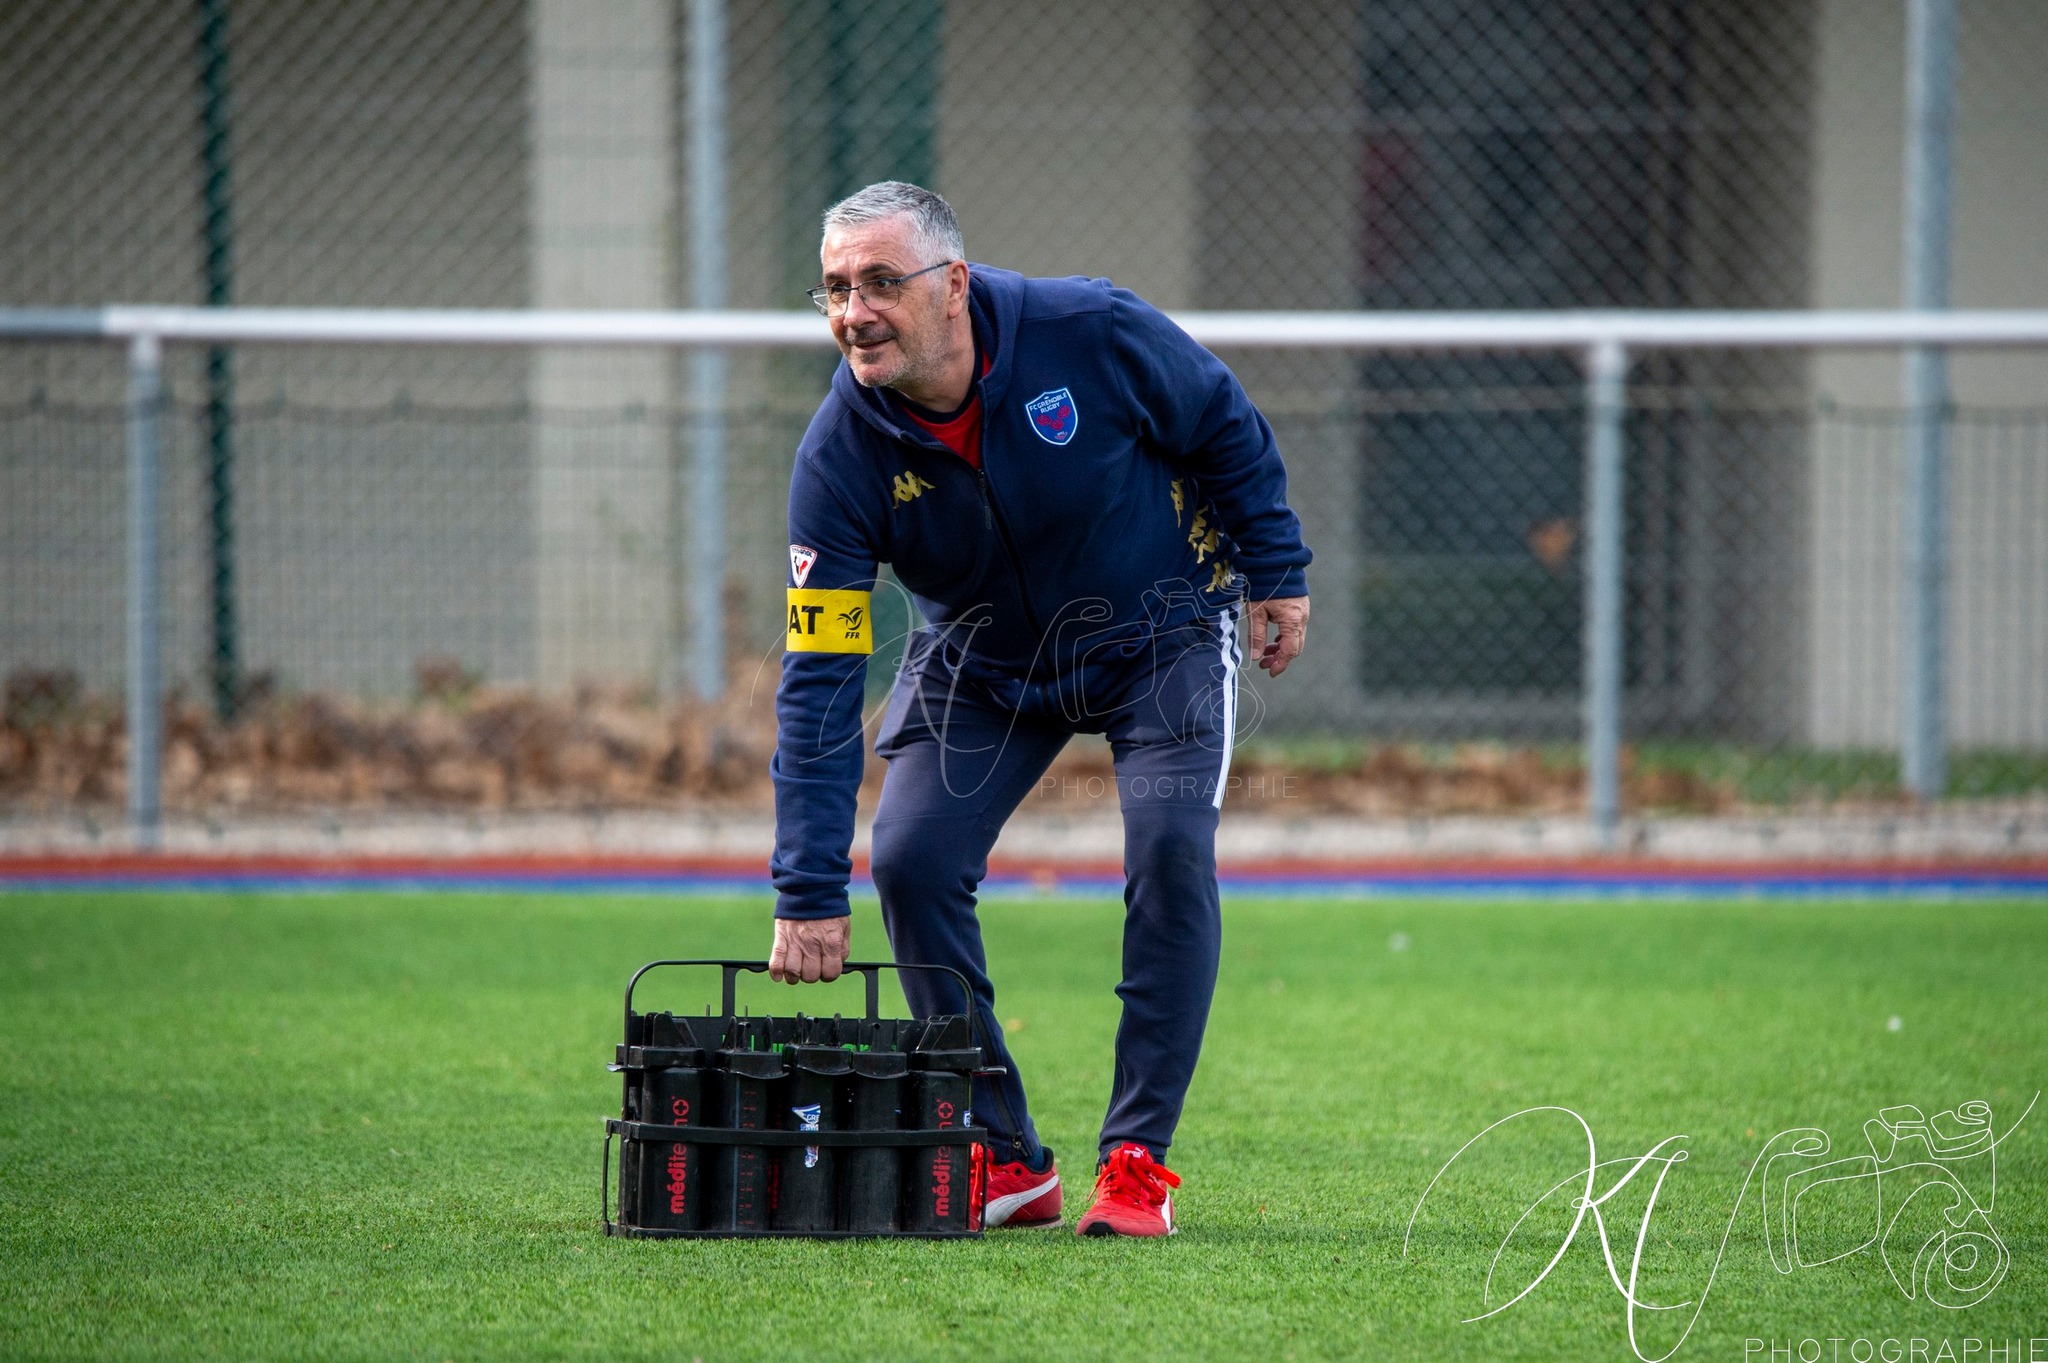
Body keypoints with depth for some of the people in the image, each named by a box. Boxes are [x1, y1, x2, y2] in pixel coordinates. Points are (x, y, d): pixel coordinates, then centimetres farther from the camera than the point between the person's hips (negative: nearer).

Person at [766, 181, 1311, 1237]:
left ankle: (1137, 1158, -12)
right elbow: (817, 678, -23)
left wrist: (1275, 574, -3)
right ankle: (1004, 1159, 0)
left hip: (1161, 631, -2)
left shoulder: (1093, 335, -30)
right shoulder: (841, 452, -24)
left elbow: (1229, 431, -9)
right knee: (912, 859, -14)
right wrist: (808, 893, -27)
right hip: (983, 662, 2)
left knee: (1170, 850, -22)